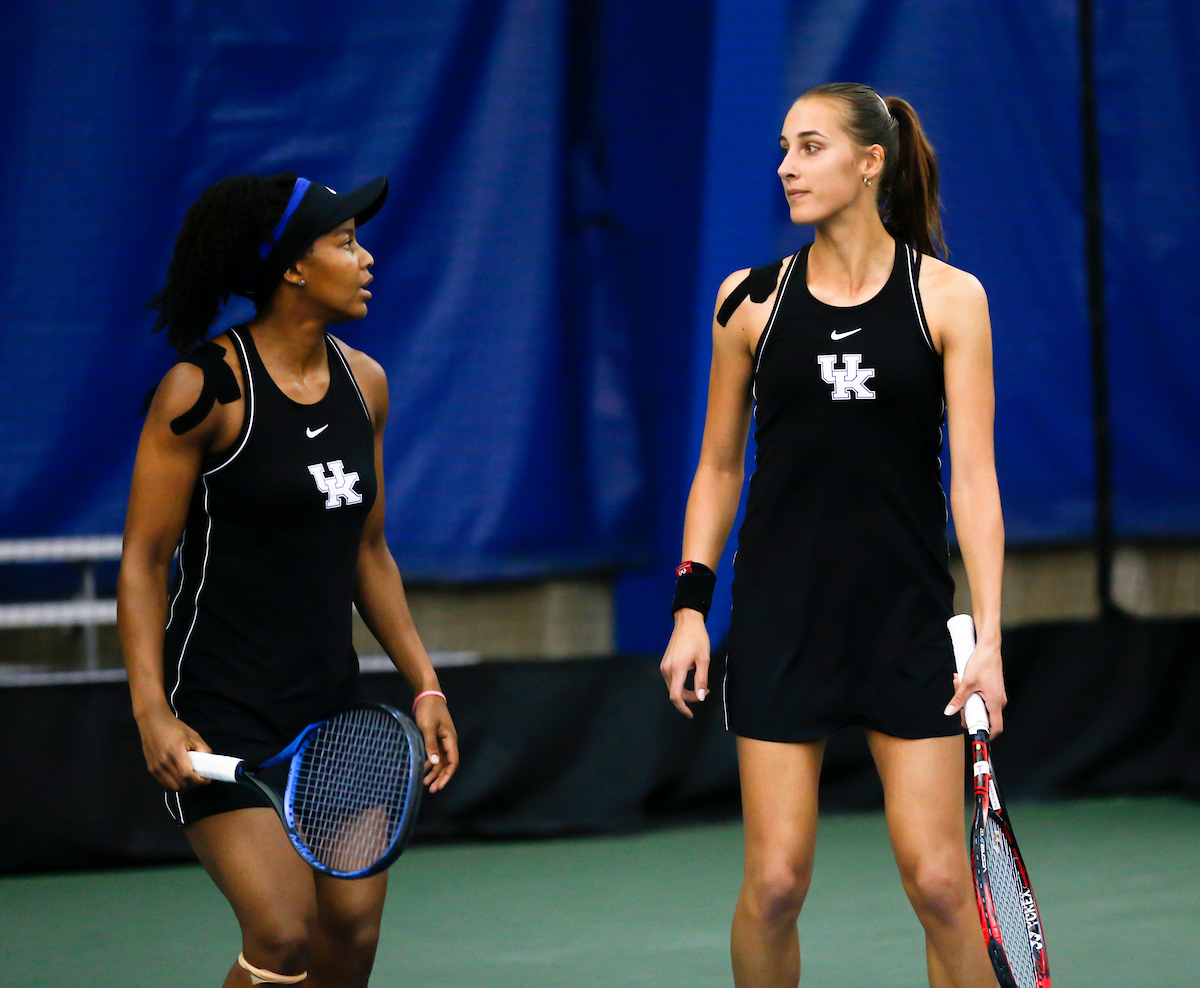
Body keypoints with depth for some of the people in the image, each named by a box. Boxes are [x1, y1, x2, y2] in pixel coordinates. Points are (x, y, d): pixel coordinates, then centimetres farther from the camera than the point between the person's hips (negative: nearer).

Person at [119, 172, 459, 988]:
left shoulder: (364, 384, 8)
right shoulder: (205, 388, -11)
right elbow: (143, 561, -10)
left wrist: (424, 684, 13)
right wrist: (154, 715, -19)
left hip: (332, 703, 7)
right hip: (222, 711, -7)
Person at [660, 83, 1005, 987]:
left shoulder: (948, 298, -1)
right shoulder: (752, 299, 5)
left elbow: (974, 477, -5)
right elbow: (719, 464, 12)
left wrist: (987, 637, -12)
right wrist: (692, 605, 5)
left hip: (908, 617, -1)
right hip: (779, 616, 1)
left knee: (939, 881, -5)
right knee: (774, 883, -2)